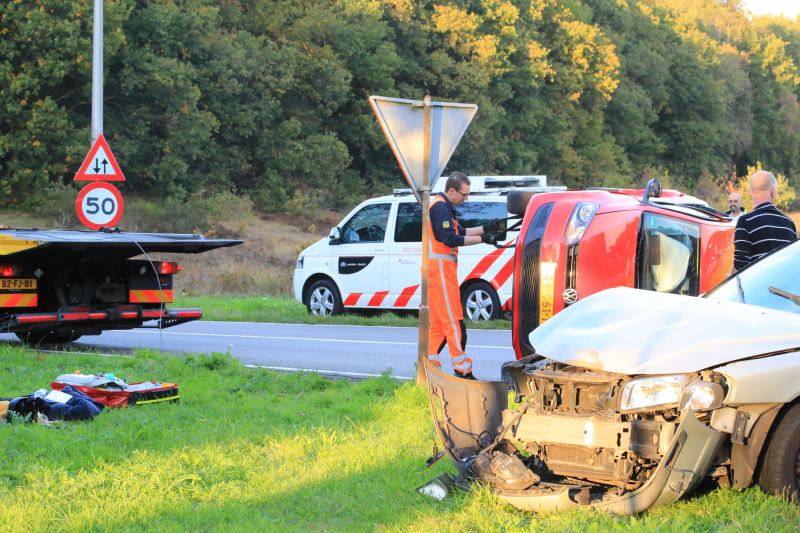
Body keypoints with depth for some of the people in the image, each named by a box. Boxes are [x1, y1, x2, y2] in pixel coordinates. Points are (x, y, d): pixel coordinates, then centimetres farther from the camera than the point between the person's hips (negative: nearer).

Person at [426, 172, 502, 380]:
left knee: (439, 321, 12)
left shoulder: (442, 206, 20)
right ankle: (462, 370, -9)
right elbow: (450, 239, -20)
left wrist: (486, 228, 13)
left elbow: (459, 232, 23)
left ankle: (430, 364, 12)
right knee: (454, 320, -10)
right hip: (440, 268, -11)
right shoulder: (440, 207, -13)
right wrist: (482, 239, -17)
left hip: (441, 268, 11)